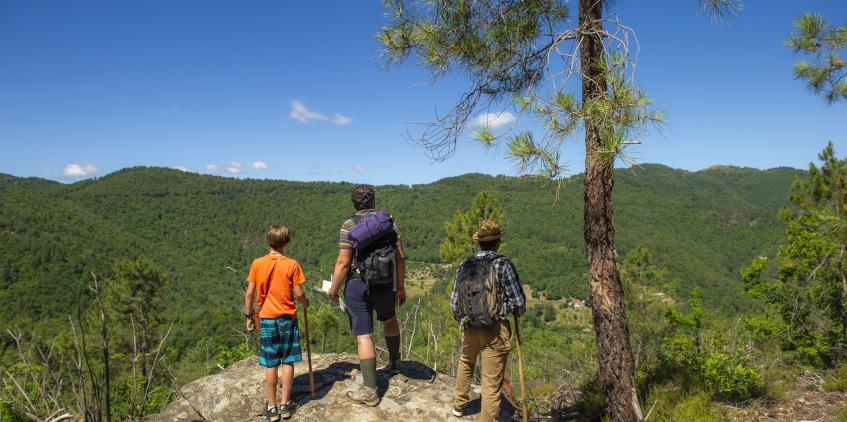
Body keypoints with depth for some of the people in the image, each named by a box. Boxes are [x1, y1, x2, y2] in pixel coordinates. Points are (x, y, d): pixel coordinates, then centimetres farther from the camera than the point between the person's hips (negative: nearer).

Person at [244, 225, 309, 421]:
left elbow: (249, 293, -2)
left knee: (270, 365, 9)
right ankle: (285, 404, 17)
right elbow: (299, 294, -8)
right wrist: (306, 303, 13)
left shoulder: (257, 263, -4)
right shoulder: (292, 265, -9)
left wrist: (248, 316, 9)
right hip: (287, 318, -1)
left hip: (266, 319, 2)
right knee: (288, 362, 10)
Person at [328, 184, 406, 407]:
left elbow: (343, 262, -15)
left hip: (358, 286, -4)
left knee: (364, 336, 1)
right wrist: (400, 287, 11)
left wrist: (333, 289, -2)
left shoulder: (350, 225, -10)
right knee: (389, 319, 31)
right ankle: (395, 362, 48)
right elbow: (400, 257, 2)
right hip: (385, 285, 4)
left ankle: (370, 391, 5)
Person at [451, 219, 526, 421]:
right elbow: (519, 302, -14)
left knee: (466, 362, 32)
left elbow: (454, 304, 6)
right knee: (492, 383, 5)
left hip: (469, 328, 5)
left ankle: (459, 405, 47)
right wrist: (518, 310, 10)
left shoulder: (464, 266, 1)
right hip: (495, 331, -5)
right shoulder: (503, 265, -12)